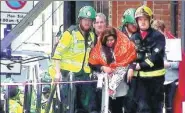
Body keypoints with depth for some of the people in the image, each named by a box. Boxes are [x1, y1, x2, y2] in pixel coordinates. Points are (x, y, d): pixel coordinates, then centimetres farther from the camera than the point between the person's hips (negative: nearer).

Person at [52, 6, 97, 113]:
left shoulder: (91, 35, 9)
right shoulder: (70, 33, -10)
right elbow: (58, 53, -11)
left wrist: (89, 69, 15)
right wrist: (58, 72, -16)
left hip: (84, 73, 6)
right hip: (69, 72, -6)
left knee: (90, 104, 6)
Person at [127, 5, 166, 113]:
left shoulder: (158, 36, -2)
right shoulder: (134, 38, 10)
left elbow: (156, 55, -13)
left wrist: (141, 65, -17)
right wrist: (131, 67, -16)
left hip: (155, 76, -2)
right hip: (139, 77, 2)